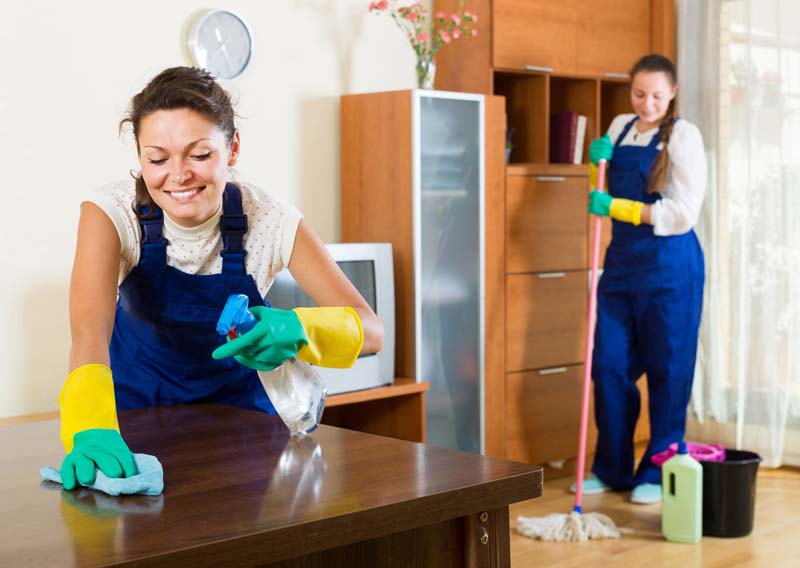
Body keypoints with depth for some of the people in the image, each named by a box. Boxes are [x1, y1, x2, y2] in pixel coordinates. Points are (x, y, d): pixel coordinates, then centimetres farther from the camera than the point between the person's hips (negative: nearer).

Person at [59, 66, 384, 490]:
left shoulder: (270, 219, -21)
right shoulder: (111, 212, -23)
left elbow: (371, 331, -23)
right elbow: (89, 330, -38)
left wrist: (296, 331, -44)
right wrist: (90, 430, -57)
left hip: (235, 403, 0)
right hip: (137, 404, 1)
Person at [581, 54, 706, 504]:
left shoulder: (683, 135, -7)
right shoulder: (620, 128, 11)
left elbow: (684, 213, -15)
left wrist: (619, 207, -21)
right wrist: (597, 164, 0)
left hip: (669, 266, -6)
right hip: (622, 261, 6)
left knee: (667, 370, 3)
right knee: (609, 365, 6)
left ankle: (659, 473, 15)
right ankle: (612, 469, 20)